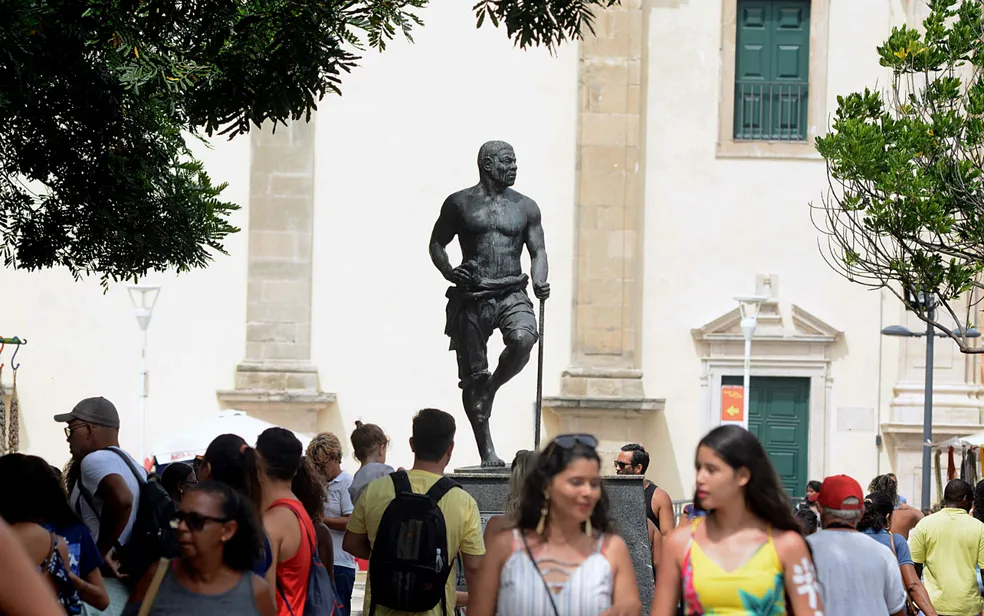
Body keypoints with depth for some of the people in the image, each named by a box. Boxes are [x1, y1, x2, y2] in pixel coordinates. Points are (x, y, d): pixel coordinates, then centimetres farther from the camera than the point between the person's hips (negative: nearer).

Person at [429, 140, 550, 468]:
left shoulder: (525, 207, 11)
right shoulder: (460, 203, 6)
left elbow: (538, 251, 12)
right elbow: (436, 244, 12)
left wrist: (539, 281, -8)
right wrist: (449, 273, -7)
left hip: (512, 294, 1)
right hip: (471, 297, -1)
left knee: (523, 339, -30)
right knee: (473, 376, -1)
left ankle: (491, 388, 0)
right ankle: (486, 452, 8)